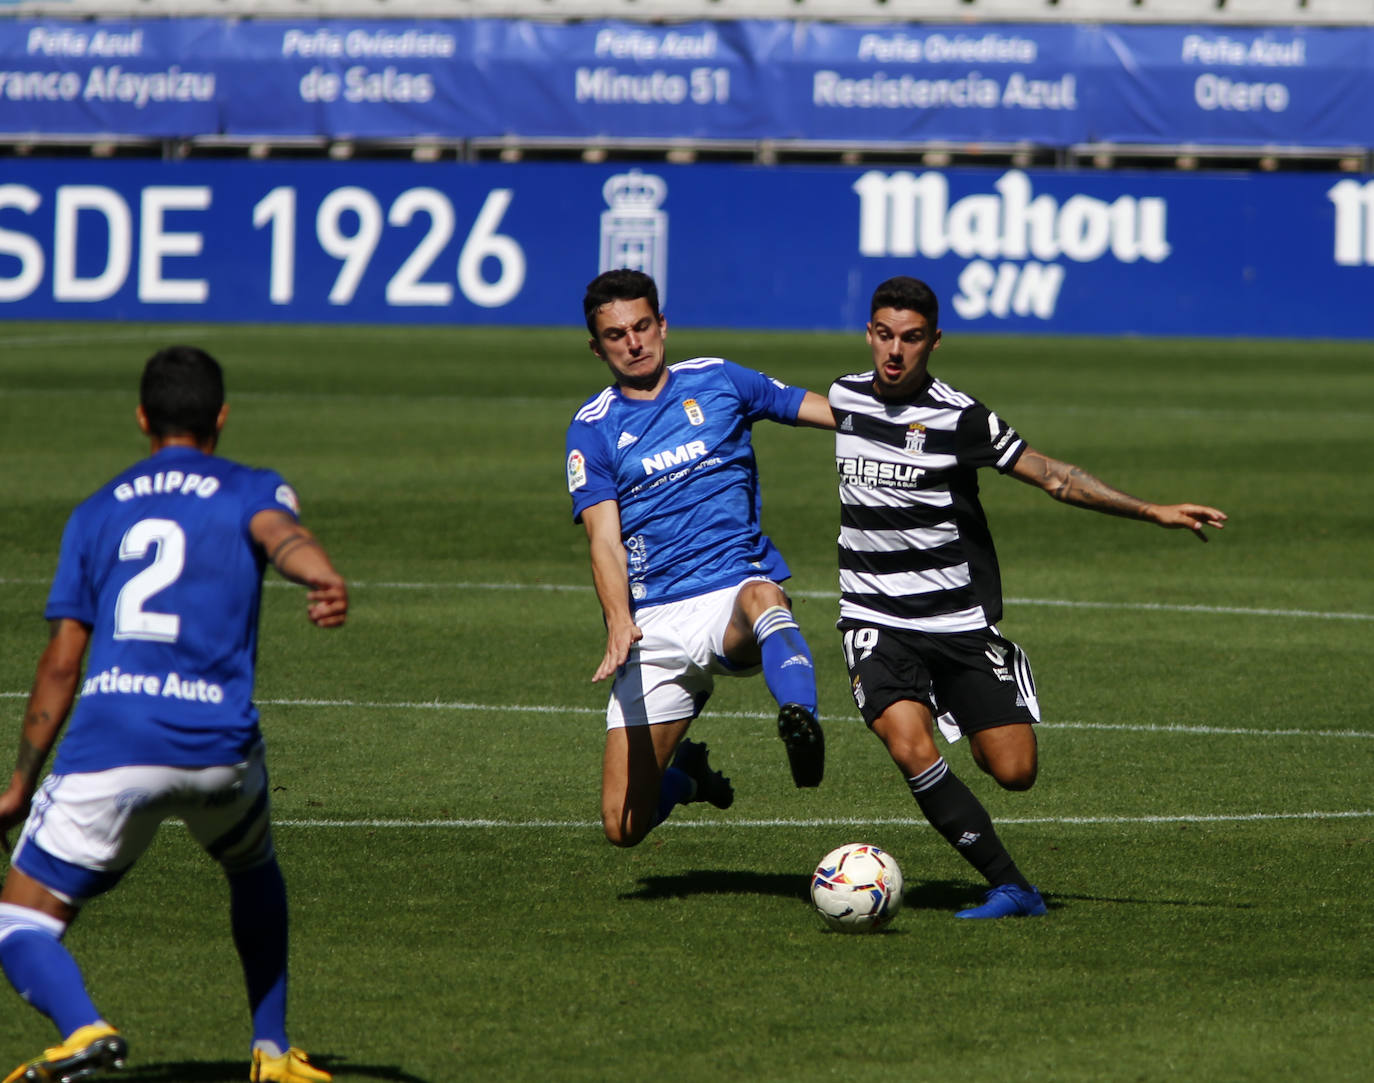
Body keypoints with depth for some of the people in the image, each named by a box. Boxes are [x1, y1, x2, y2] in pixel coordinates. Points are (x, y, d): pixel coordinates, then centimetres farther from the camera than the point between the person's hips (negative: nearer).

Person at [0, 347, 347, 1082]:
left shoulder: (96, 512, 19)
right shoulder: (252, 491, 13)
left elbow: (60, 666, 15)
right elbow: (281, 534, -14)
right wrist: (325, 580, -37)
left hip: (108, 741, -1)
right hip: (219, 745, 1)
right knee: (254, 873, 33)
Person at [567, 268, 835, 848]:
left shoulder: (716, 380, 10)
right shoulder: (592, 428, 6)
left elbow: (813, 408, 19)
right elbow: (604, 538, -5)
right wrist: (619, 622, -23)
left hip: (735, 587, -1)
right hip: (654, 622, 1)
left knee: (762, 599, -41)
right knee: (623, 825, -3)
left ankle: (801, 725, -67)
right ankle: (686, 772, 32)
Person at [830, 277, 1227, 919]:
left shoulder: (960, 418, -11)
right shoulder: (845, 397, 2)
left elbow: (1054, 477, -6)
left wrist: (1151, 512, -11)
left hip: (960, 619, -2)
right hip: (877, 619, 2)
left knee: (1014, 771, -7)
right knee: (911, 749, -23)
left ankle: (973, 731, 32)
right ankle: (1009, 889, -16)